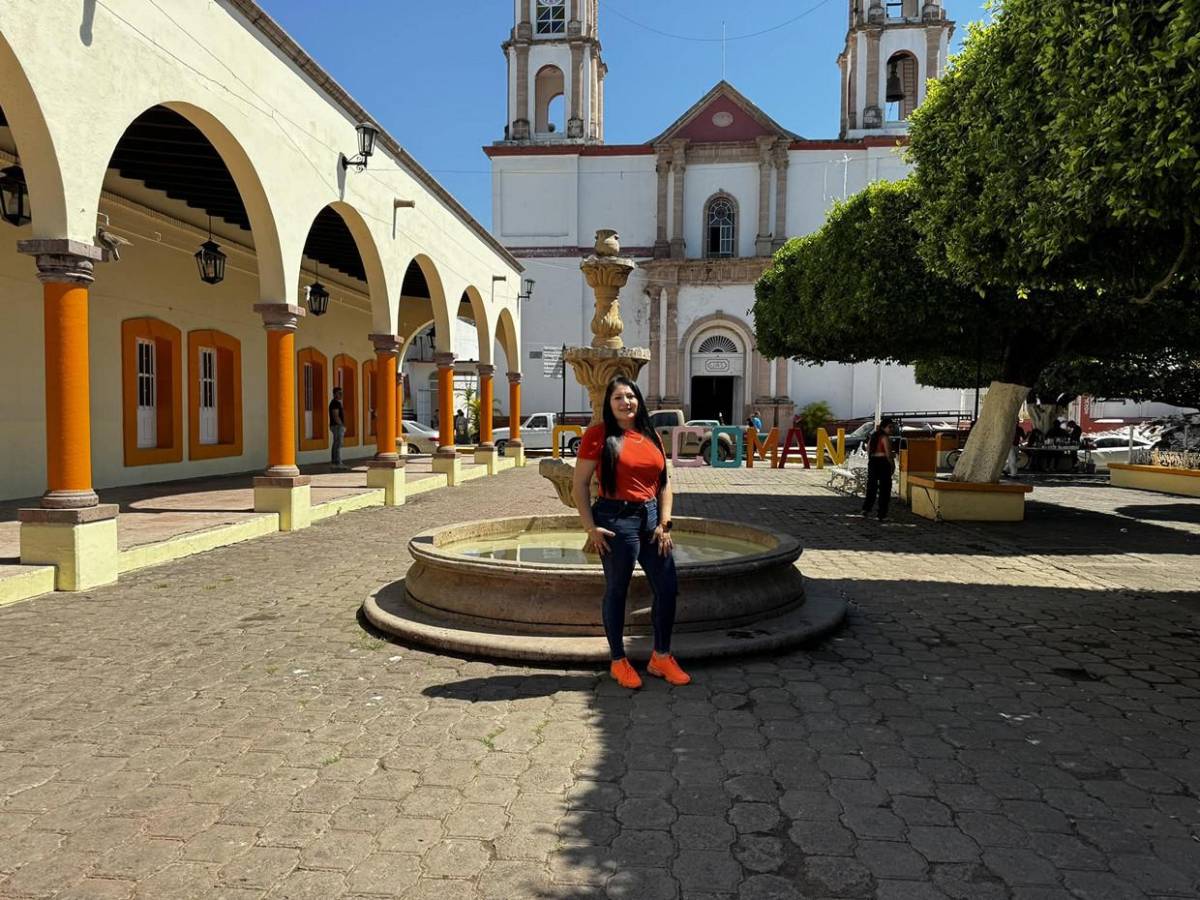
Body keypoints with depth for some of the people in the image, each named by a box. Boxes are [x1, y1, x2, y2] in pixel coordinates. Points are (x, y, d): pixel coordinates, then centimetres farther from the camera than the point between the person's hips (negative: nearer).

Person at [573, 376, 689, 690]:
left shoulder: (652, 436, 10)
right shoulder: (598, 435, -6)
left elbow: (665, 482, 13)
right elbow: (580, 484, -7)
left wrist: (664, 523, 3)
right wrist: (590, 527, -12)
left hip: (651, 518, 6)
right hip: (616, 519, -6)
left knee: (668, 588, 9)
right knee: (616, 591, 6)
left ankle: (661, 657, 26)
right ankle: (618, 662, 23)